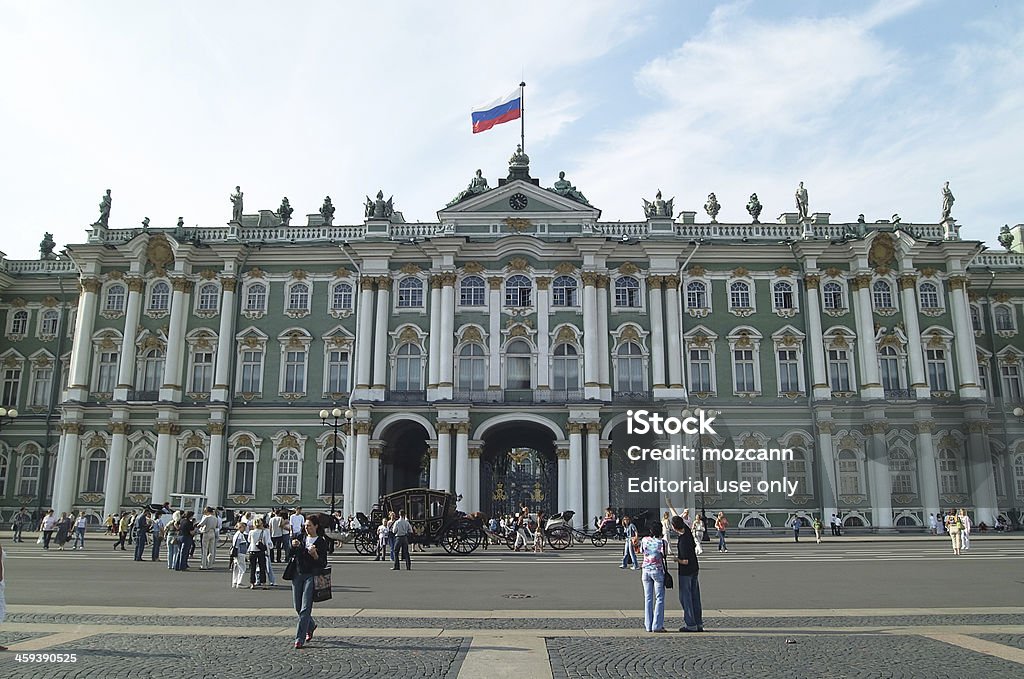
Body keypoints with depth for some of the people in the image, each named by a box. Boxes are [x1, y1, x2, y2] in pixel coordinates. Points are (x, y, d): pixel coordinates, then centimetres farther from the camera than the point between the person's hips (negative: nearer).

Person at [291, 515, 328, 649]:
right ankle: (311, 626, 37)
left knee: (305, 608, -9)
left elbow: (323, 564, -5)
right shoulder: (300, 538, 9)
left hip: (311, 576, -5)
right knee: (298, 607, 11)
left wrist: (315, 555, -23)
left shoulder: (321, 542, -3)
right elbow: (290, 555, 9)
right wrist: (292, 546, -10)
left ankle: (299, 639, -4)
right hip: (297, 575, 5)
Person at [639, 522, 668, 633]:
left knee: (648, 598, 10)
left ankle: (648, 625, 12)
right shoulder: (661, 541, -11)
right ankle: (657, 625, 3)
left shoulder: (644, 540, 1)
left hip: (646, 570, 4)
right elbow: (663, 555, -9)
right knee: (659, 598, 5)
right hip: (657, 571, -4)